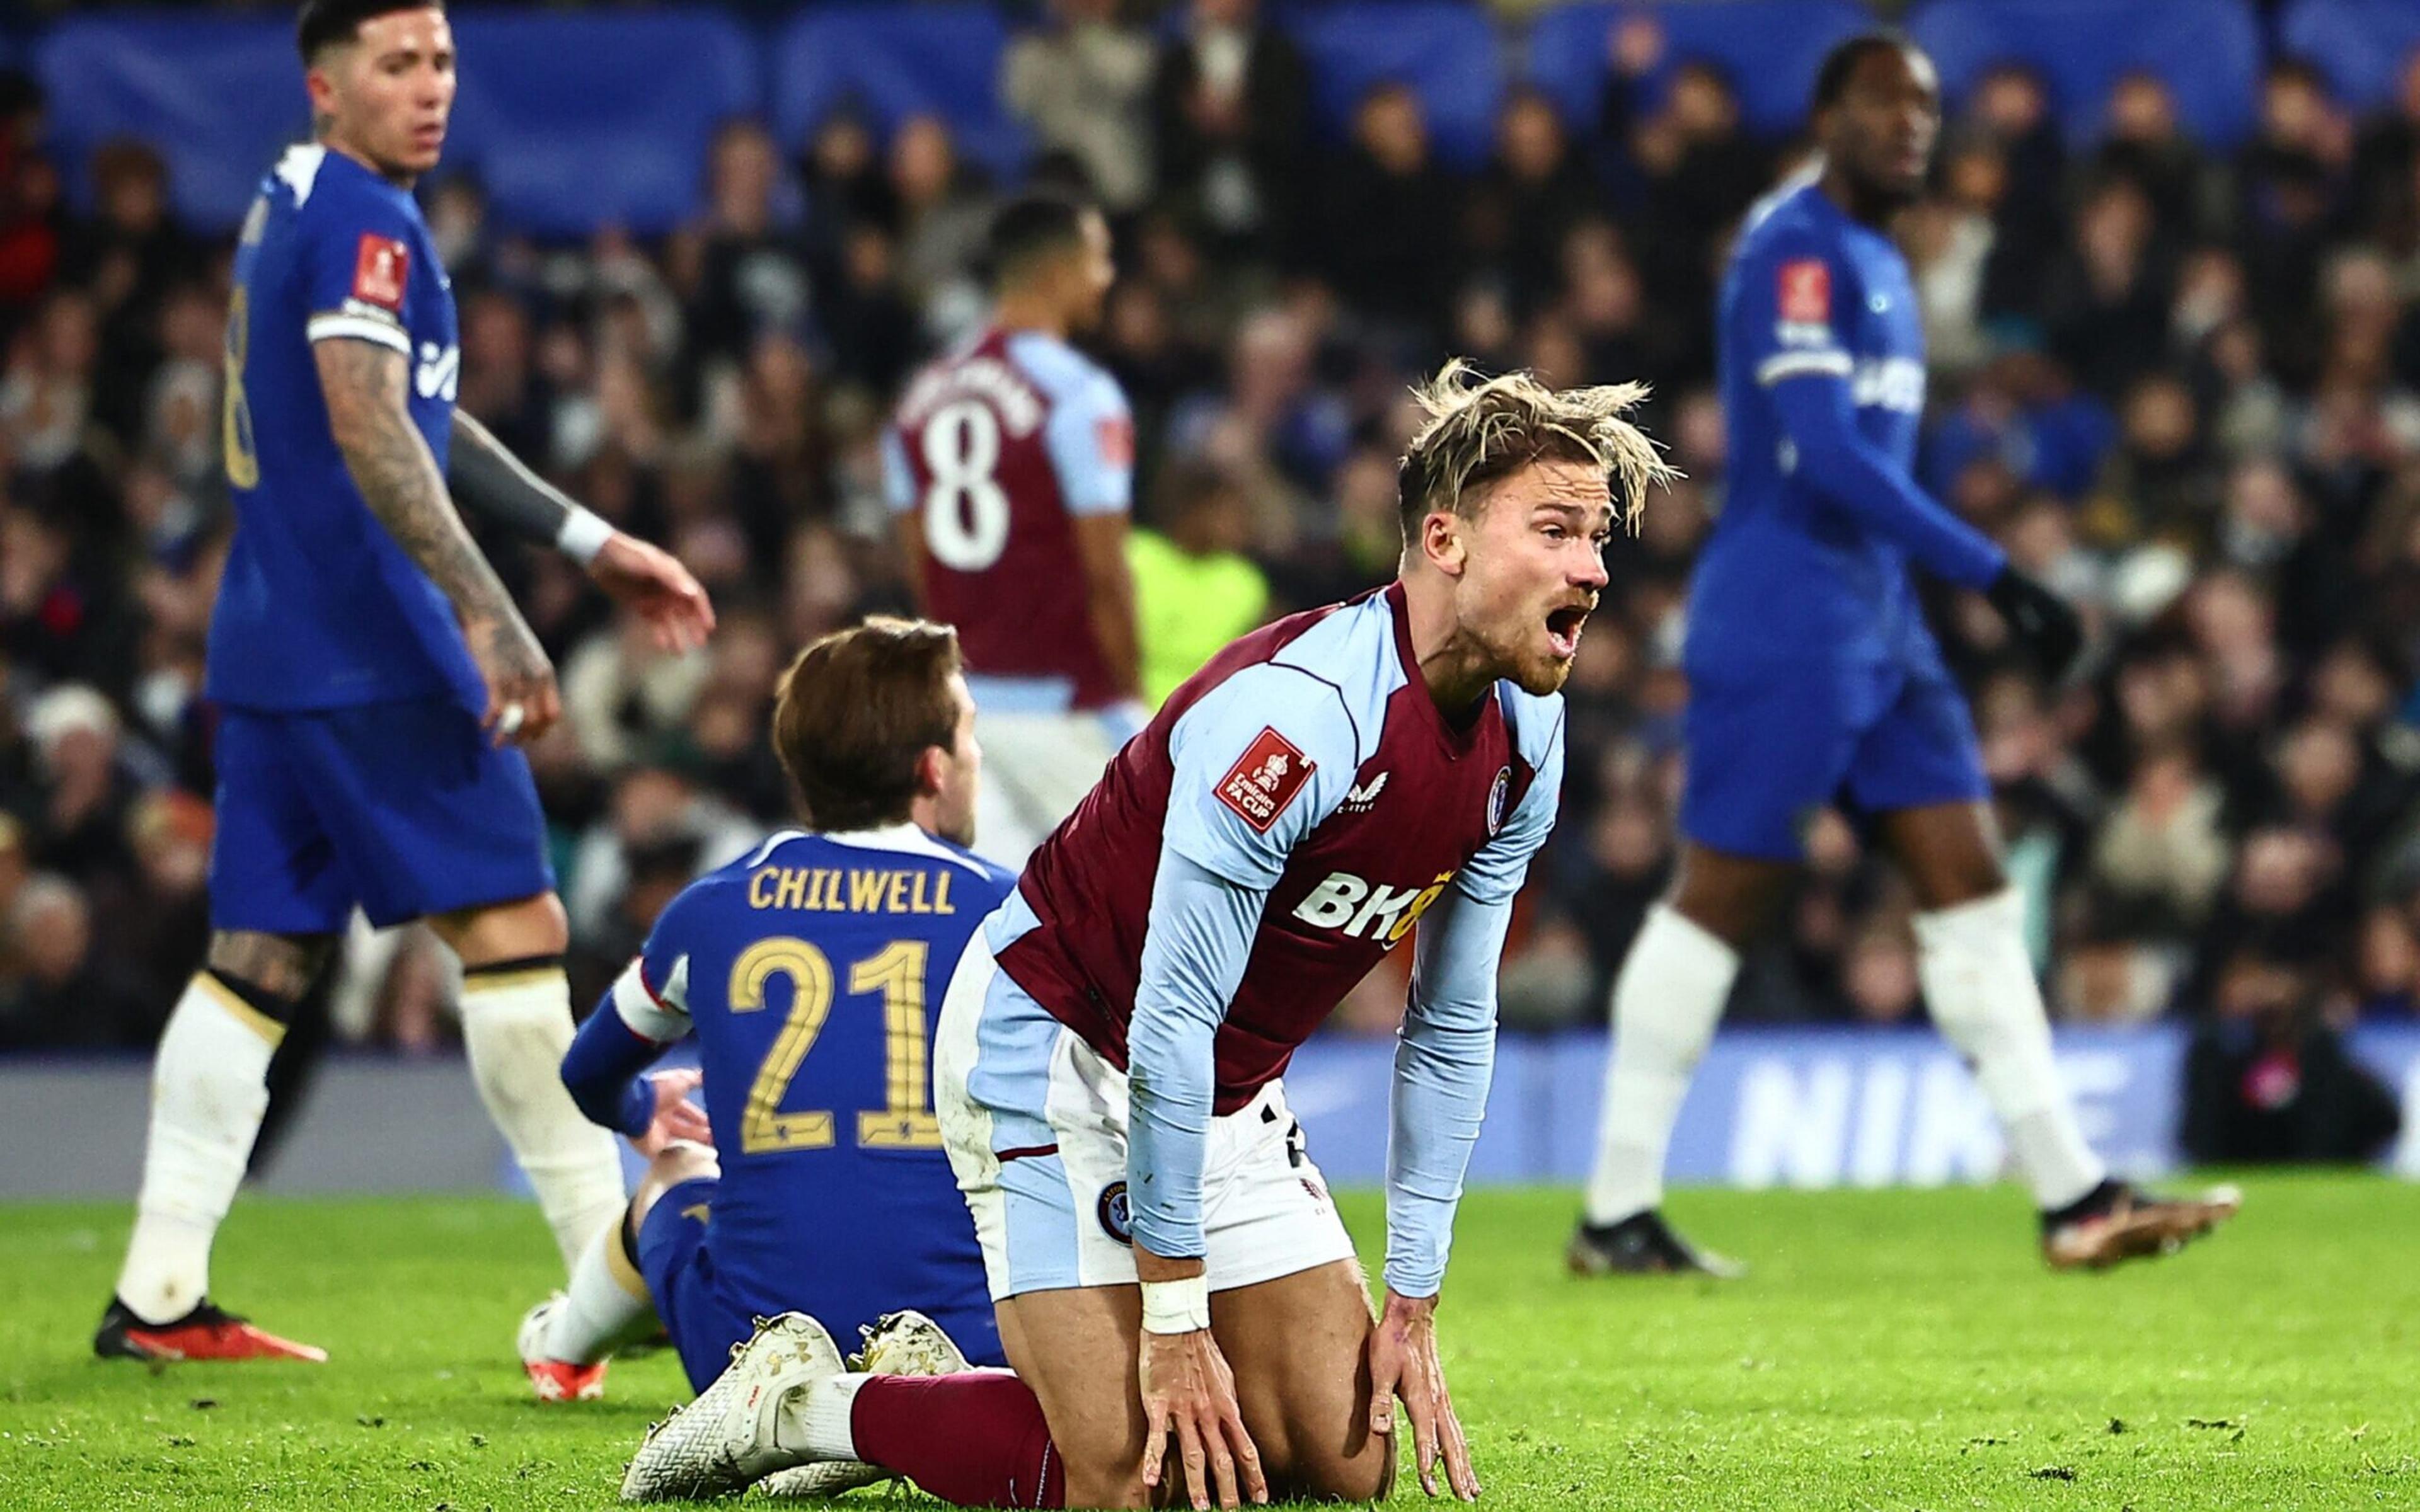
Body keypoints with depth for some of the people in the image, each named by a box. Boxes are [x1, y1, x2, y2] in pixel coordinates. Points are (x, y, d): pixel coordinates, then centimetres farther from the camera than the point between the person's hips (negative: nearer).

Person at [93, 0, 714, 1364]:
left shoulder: (294, 206, 19)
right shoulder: (361, 221, -12)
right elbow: (369, 431, -24)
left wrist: (592, 541, 27)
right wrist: (489, 615, -29)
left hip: (272, 641, 9)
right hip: (374, 650, -9)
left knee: (263, 955, 7)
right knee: (515, 927, -5)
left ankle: (158, 1295, 4)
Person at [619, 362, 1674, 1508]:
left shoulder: (1524, 737, -3)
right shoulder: (1301, 714, -30)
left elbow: (1450, 1028, 7)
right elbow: (1169, 1023, -27)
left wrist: (1412, 1307, 5)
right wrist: (1175, 1325, -23)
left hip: (1227, 1096, 8)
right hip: (1058, 1053, -8)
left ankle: (942, 1382, 19)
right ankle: (801, 1403, 6)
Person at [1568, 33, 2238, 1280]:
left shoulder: (1874, 262, 18)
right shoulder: (1797, 250, -13)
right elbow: (1827, 454, -22)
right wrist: (1995, 577, -24)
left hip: (1874, 618, 9)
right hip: (1781, 612, -9)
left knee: (1968, 883, 3)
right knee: (1721, 896, -4)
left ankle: (2072, 1198, 0)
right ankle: (1617, 1215, 3)